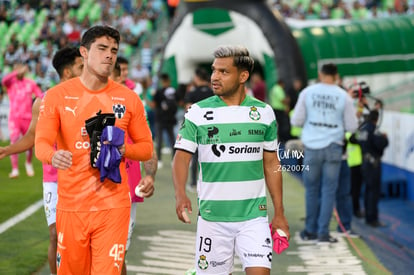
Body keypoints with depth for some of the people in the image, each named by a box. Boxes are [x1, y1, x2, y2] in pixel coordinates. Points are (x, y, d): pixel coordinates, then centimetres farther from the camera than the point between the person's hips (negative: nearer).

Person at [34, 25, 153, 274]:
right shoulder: (58, 96, 2)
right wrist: (54, 156, -31)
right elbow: (41, 143, -7)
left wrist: (123, 150, -11)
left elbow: (146, 147, 11)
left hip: (113, 205, 0)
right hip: (71, 205, 0)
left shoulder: (128, 99, 6)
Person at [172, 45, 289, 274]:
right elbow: (182, 157, -6)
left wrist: (279, 213, 9)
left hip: (254, 215, 1)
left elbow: (271, 164, 10)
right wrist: (180, 194, -25)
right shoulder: (197, 113, -2)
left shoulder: (264, 113, 4)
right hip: (212, 217, -1)